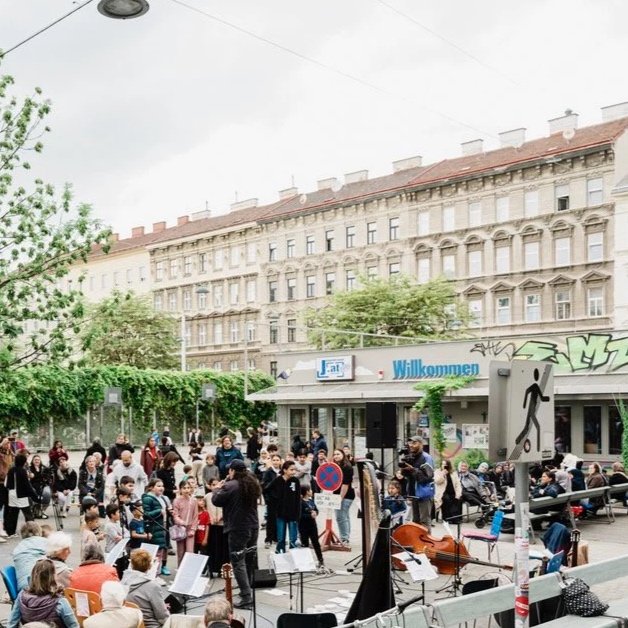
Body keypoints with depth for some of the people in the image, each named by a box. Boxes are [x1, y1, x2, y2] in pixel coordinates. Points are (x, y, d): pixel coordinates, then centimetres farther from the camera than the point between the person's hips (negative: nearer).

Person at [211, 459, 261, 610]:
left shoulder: (230, 486, -16)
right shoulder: (253, 484, 7)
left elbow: (216, 500, -8)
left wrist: (220, 488, 11)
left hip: (238, 528, -8)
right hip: (253, 526, 8)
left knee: (238, 562, -4)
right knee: (249, 560, 17)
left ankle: (246, 597, -10)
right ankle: (247, 590, 29)